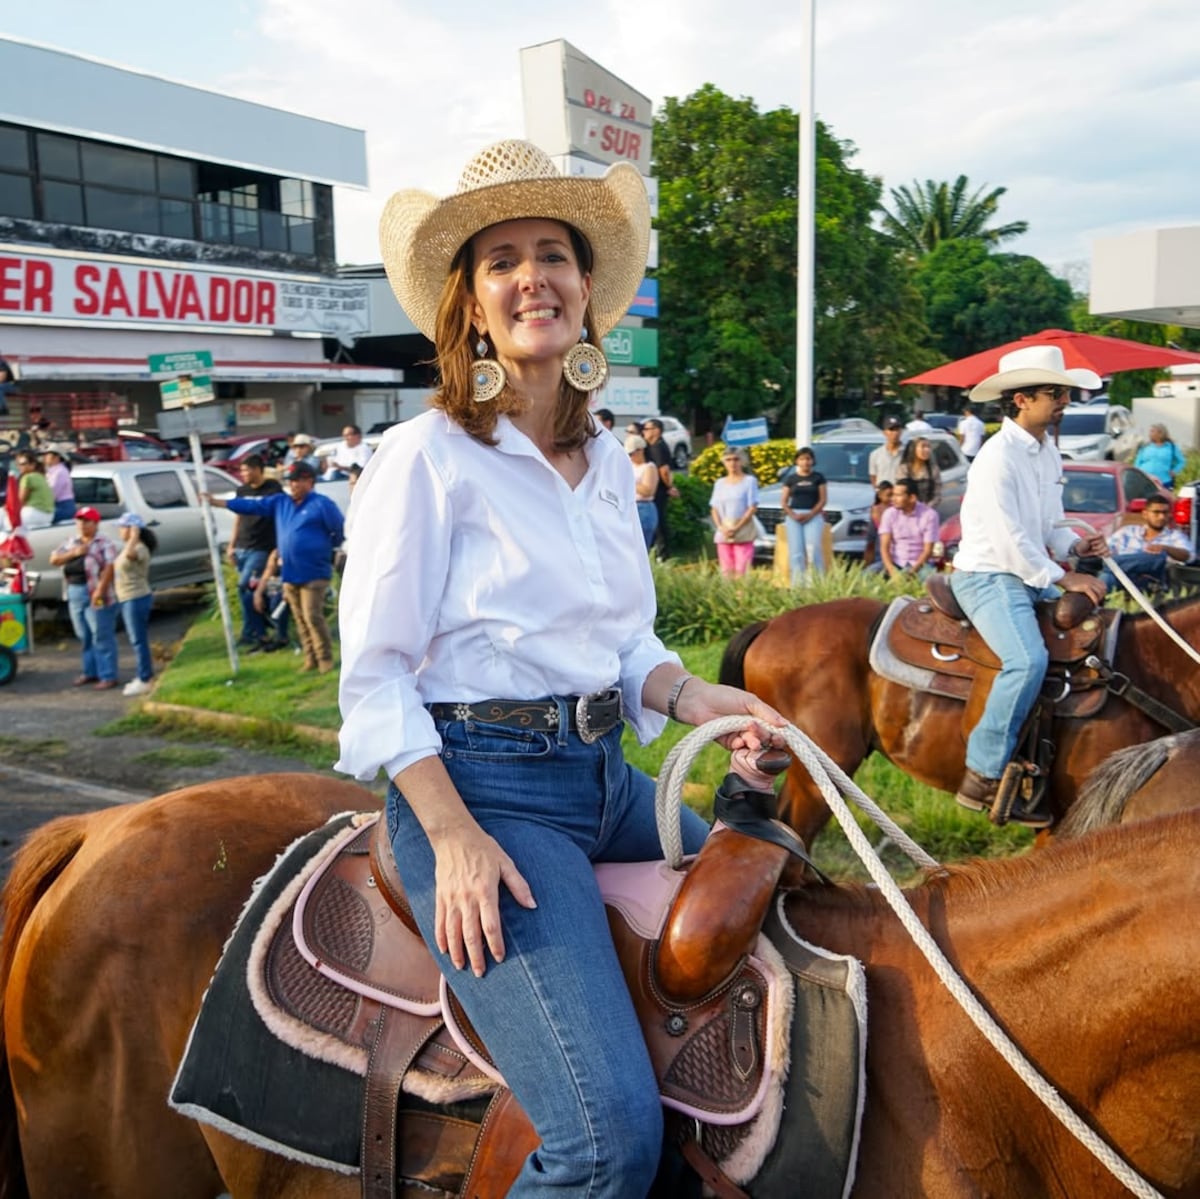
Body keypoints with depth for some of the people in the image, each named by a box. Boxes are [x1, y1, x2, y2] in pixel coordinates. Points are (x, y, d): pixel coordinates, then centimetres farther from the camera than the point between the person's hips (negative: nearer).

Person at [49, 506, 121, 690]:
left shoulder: (104, 543, -7)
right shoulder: (70, 542, 15)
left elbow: (110, 567, -17)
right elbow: (54, 560, 8)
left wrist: (100, 590, -25)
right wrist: (74, 553, -8)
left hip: (95, 596, -7)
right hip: (74, 595, 7)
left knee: (102, 637, -5)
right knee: (84, 636, 15)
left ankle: (108, 676, -1)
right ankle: (90, 672, 26)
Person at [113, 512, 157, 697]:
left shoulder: (140, 549, -18)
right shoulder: (132, 548, 13)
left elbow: (128, 554, -41)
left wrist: (134, 536, -36)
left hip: (136, 599, -10)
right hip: (129, 599, 10)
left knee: (138, 641, -5)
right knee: (137, 640, 16)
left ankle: (145, 680, 0)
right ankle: (144, 677, 25)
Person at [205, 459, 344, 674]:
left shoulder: (322, 504, -9)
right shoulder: (280, 502, 11)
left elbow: (341, 530, -6)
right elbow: (251, 505, 13)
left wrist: (325, 547, 5)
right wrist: (216, 502, 13)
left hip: (314, 573, -7)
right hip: (289, 573, 7)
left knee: (313, 617, -9)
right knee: (301, 619, 9)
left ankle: (325, 659, 0)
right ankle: (310, 659, 16)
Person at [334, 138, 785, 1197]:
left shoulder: (609, 462, 12)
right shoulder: (430, 455, -8)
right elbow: (375, 678, -10)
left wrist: (696, 698, -2)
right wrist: (454, 837, -19)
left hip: (604, 776, 8)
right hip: (480, 782, -8)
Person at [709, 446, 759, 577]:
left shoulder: (750, 481, -1)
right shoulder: (719, 483, 12)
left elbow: (753, 507, -6)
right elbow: (714, 509, 10)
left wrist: (737, 528, -13)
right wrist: (721, 527, -7)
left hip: (743, 533, -4)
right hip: (723, 534, 4)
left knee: (742, 571, -11)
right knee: (726, 572, 2)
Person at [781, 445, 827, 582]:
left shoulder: (818, 477, 11)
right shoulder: (792, 479, 16)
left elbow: (823, 500, 4)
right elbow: (784, 502, 11)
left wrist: (810, 515, -11)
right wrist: (793, 515, -9)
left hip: (813, 515, -2)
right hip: (794, 516, 2)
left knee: (813, 547, -21)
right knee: (796, 550, -11)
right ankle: (798, 582, -12)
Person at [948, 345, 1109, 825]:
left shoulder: (1048, 452, 11)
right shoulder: (998, 457, -16)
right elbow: (1009, 538, -20)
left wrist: (1076, 544, 1)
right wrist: (1062, 578, -17)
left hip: (1032, 574, 10)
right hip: (987, 576, -10)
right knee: (1029, 659, -29)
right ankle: (982, 776, -21)